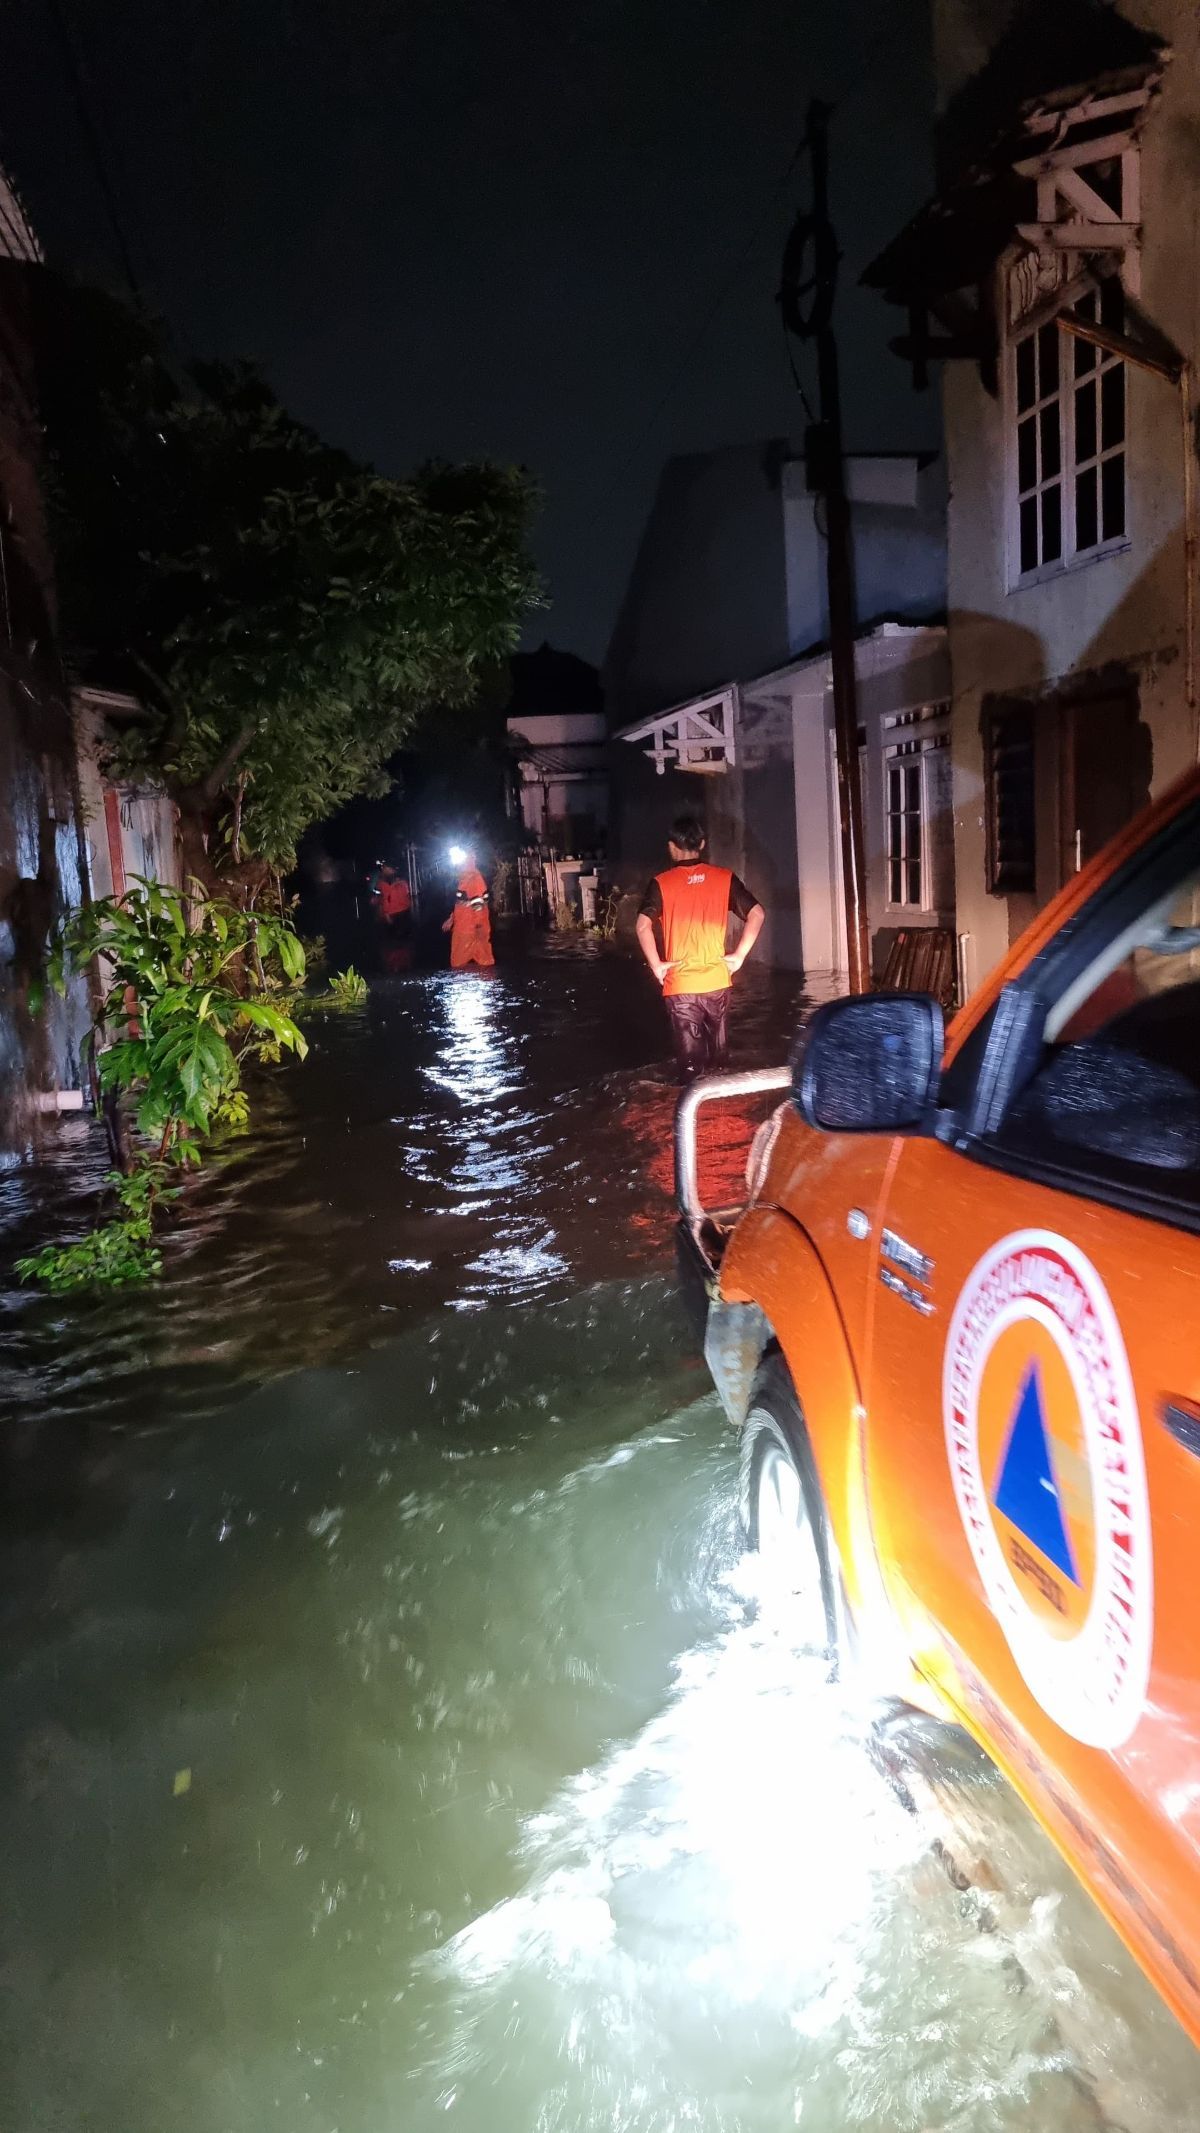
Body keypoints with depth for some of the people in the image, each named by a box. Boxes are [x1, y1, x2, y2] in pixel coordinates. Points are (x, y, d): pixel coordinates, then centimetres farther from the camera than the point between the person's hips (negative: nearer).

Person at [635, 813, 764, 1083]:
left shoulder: (661, 883, -6)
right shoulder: (724, 878, 0)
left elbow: (643, 926, -17)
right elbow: (757, 914, -5)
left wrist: (656, 965, -7)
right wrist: (739, 955, 0)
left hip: (680, 985, -2)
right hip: (717, 981, 2)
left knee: (691, 1061, 5)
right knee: (718, 1056, 18)